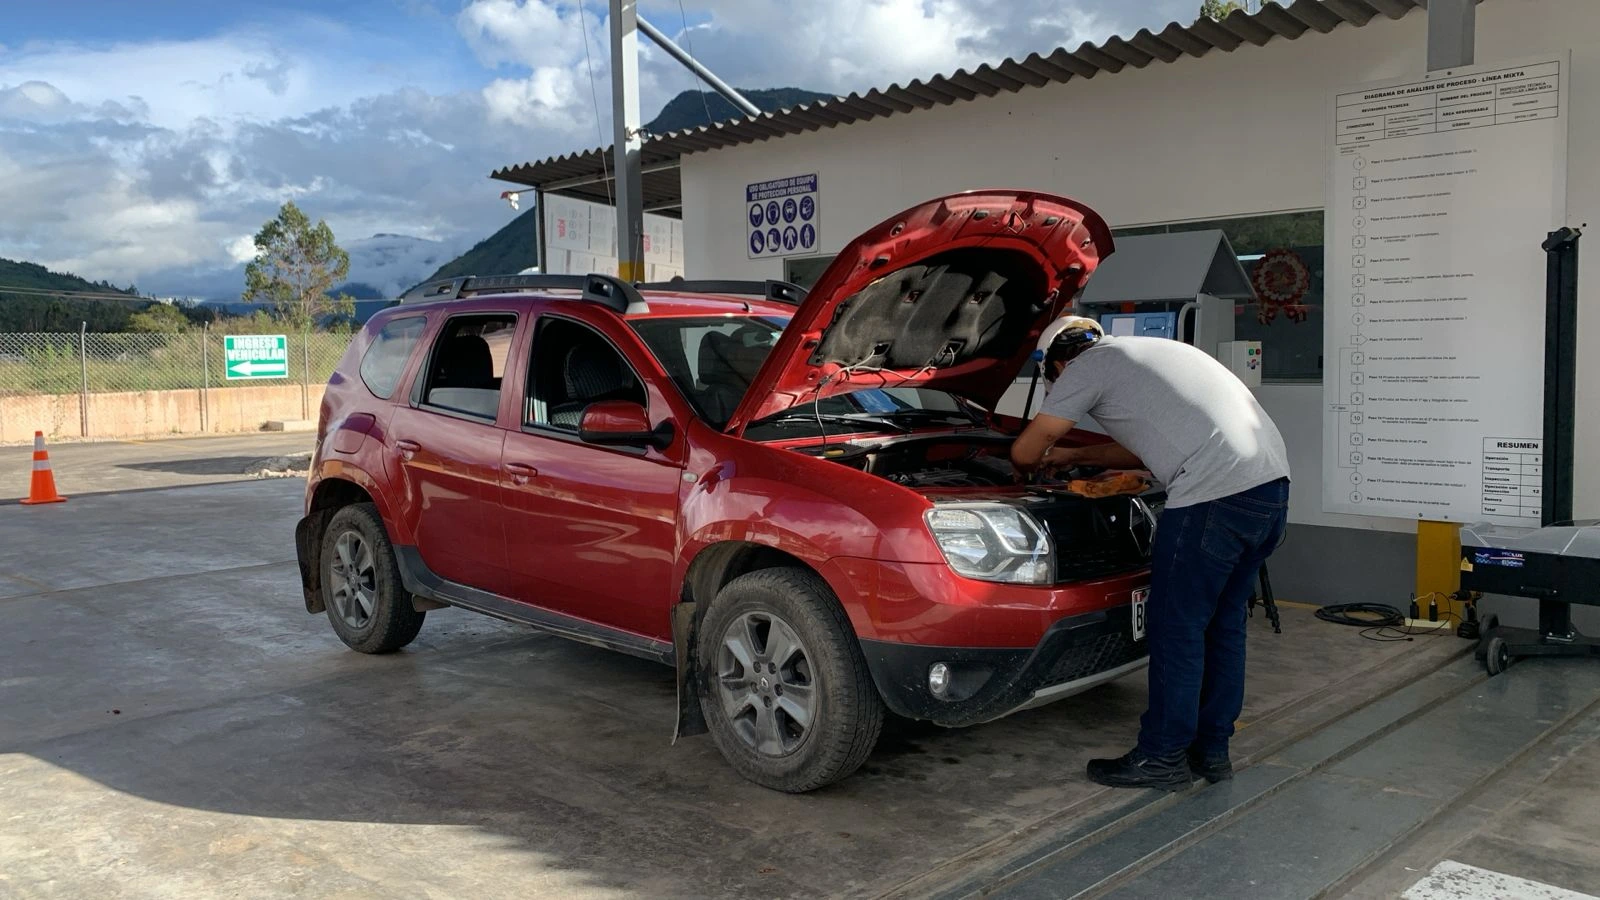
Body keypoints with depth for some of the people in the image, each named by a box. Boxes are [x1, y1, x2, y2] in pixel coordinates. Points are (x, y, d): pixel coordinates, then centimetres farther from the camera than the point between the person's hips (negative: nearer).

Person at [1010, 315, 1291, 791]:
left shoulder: (1088, 367, 4)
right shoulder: (1152, 352, 29)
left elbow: (1024, 451, 9)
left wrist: (1032, 468, 33)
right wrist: (1074, 456, 43)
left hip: (1215, 493, -9)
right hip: (1272, 483, 9)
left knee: (1176, 627, 3)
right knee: (1224, 623, 18)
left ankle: (1163, 757, 13)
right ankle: (1212, 750, 28)